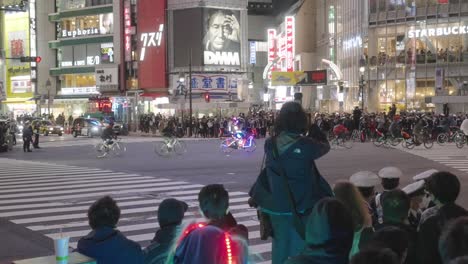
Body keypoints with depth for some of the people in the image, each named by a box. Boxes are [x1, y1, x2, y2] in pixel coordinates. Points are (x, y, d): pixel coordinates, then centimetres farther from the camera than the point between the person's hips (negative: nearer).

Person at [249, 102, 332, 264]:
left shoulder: (270, 144, -7)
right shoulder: (305, 145, -18)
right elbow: (325, 146, 1)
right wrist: (313, 128, 11)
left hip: (277, 205, 4)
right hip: (301, 206, -4)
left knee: (280, 246, 18)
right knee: (300, 248, 9)